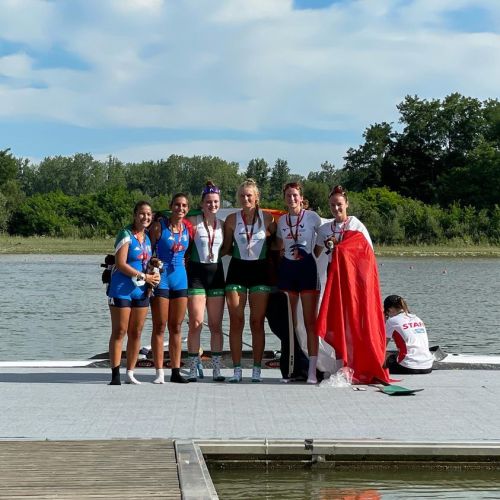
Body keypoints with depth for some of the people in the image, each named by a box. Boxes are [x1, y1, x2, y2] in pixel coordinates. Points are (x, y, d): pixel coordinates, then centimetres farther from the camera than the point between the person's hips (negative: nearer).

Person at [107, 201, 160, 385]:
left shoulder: (147, 237, 13)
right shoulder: (126, 234, -10)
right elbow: (121, 264, -16)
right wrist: (144, 276, -14)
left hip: (141, 290, 7)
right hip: (121, 289, -7)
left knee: (136, 333, 8)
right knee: (119, 332, -3)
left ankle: (130, 374, 16)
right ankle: (115, 376, 0)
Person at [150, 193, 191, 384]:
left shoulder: (188, 228, 7)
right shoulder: (159, 226, -7)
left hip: (180, 279, 5)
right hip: (160, 278, -4)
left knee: (176, 328, 8)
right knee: (159, 327, -1)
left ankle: (176, 372, 13)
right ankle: (159, 373, 2)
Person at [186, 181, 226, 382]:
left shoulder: (222, 225, 9)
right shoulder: (193, 222, -3)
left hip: (216, 274, 4)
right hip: (196, 273, -4)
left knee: (216, 325, 6)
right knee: (196, 324, -7)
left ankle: (217, 369, 11)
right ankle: (193, 370, 1)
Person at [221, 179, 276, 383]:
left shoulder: (267, 218, 1)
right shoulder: (232, 219, 4)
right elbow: (226, 248, 10)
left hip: (260, 270, -1)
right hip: (237, 270, 1)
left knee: (257, 322, 0)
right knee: (236, 321, -1)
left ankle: (257, 370, 7)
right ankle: (237, 369, 4)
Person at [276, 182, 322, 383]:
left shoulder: (312, 217, -2)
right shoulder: (281, 220, 11)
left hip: (307, 268, -4)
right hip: (287, 269, 4)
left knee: (310, 321, -7)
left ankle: (312, 370, -7)